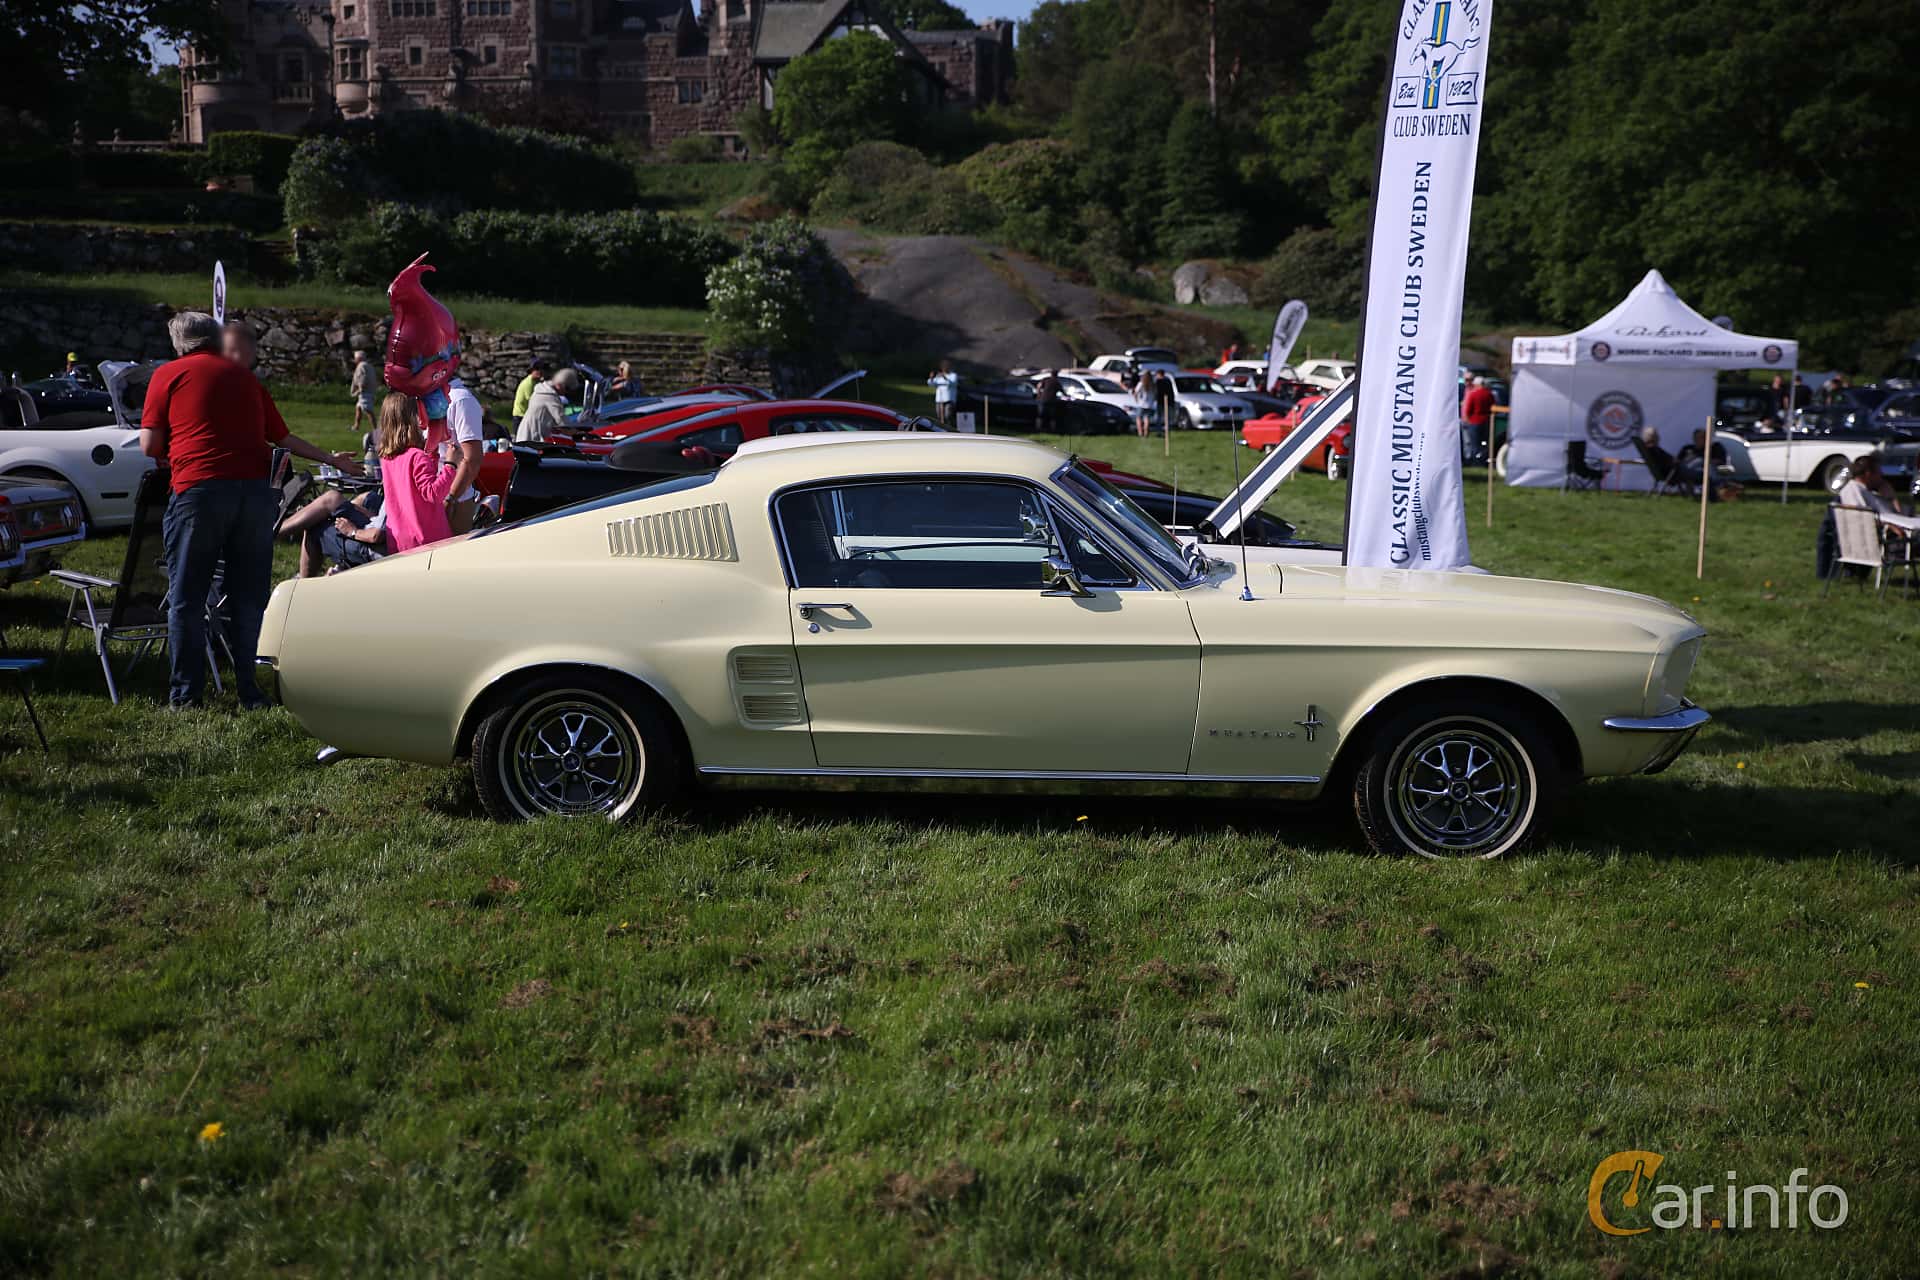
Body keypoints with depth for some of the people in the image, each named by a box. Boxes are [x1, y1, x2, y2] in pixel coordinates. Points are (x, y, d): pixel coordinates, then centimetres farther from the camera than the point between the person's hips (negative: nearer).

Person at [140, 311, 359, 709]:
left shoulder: (168, 375, 8)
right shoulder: (244, 377, 17)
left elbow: (150, 445, 3)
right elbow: (283, 437, 19)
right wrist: (331, 459, 33)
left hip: (198, 492, -3)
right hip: (254, 490, 3)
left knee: (187, 598, 6)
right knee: (248, 597, 11)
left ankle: (186, 692, 8)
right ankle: (248, 691, 13)